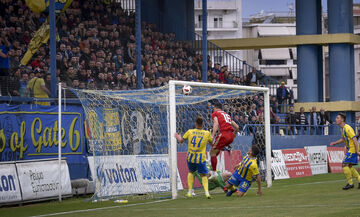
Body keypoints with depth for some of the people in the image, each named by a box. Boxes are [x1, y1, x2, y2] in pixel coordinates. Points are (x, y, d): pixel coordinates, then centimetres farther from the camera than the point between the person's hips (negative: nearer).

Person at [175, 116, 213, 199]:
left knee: (190, 172, 25)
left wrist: (178, 137, 32)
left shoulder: (190, 132, -2)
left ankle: (190, 191, 20)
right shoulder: (207, 133, -3)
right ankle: (206, 191, -15)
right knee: (203, 175, 7)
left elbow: (181, 140, 10)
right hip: (200, 159, -2)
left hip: (190, 157, 2)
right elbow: (211, 142, 14)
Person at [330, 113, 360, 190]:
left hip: (353, 149, -10)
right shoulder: (342, 128, 12)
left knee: (345, 164, -11)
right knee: (349, 166, 12)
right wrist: (335, 143, 16)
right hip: (350, 149, 10)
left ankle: (350, 183, -4)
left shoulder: (347, 128, -19)